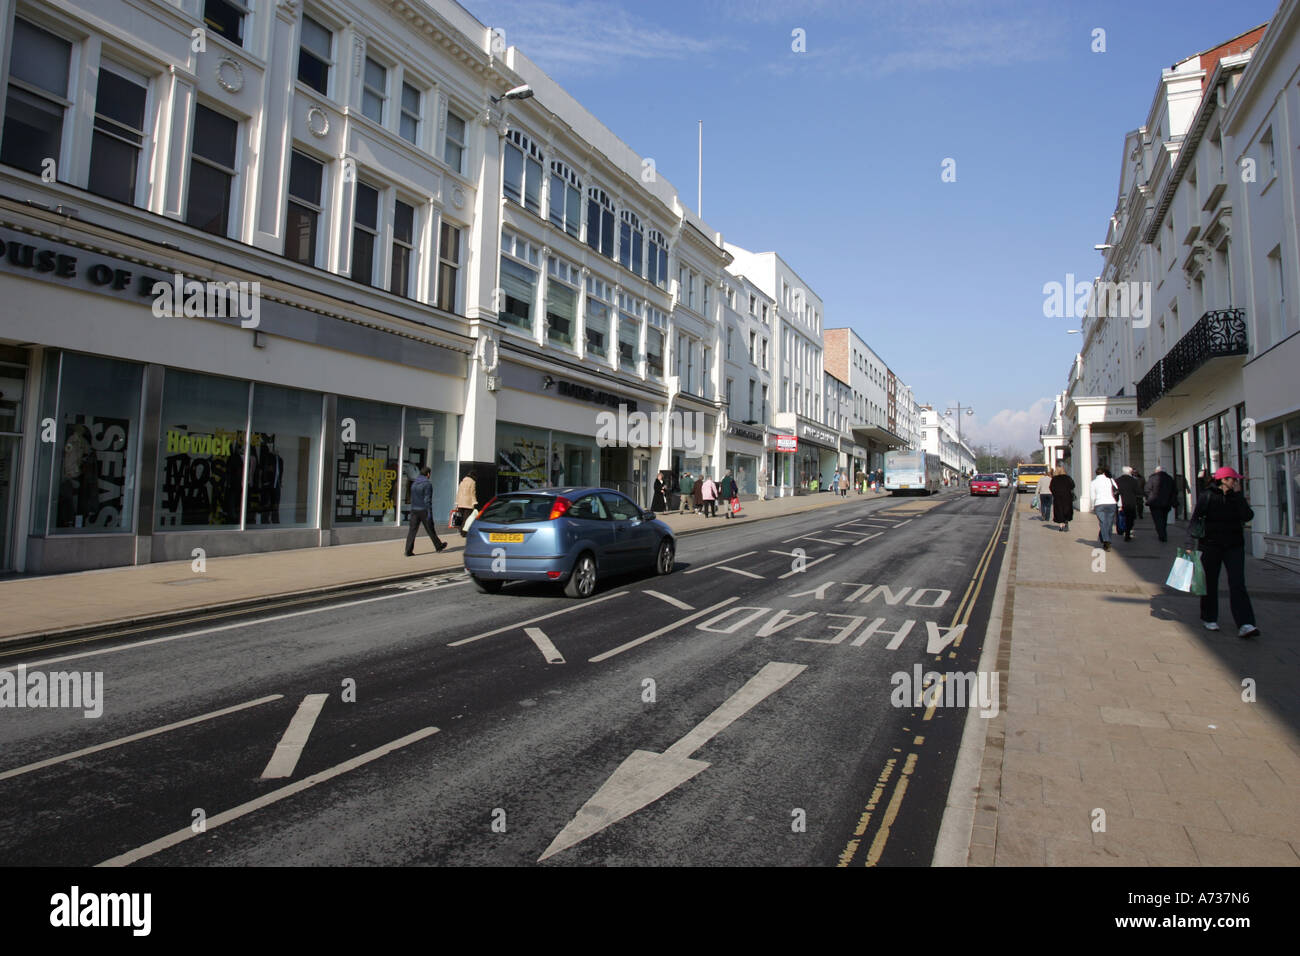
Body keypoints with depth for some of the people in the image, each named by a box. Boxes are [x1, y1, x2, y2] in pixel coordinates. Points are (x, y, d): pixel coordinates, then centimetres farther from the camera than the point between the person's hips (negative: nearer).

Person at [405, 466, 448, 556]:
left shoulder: (414, 483, 11)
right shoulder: (428, 484, -12)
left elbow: (412, 498, 17)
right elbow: (427, 500, -16)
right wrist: (429, 513, -15)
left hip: (414, 510, 6)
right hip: (424, 510, -6)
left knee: (412, 530, 0)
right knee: (430, 529, 8)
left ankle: (409, 551, -6)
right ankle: (438, 546, 24)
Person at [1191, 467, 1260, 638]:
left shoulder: (1236, 497, 7)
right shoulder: (1207, 496, -5)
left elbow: (1247, 516, -9)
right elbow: (1195, 519, -7)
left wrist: (1238, 494, -10)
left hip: (1234, 545, 3)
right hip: (1211, 545, -3)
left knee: (1237, 583, -7)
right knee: (1210, 583, 8)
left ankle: (1245, 625, -13)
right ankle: (1209, 619, 24)